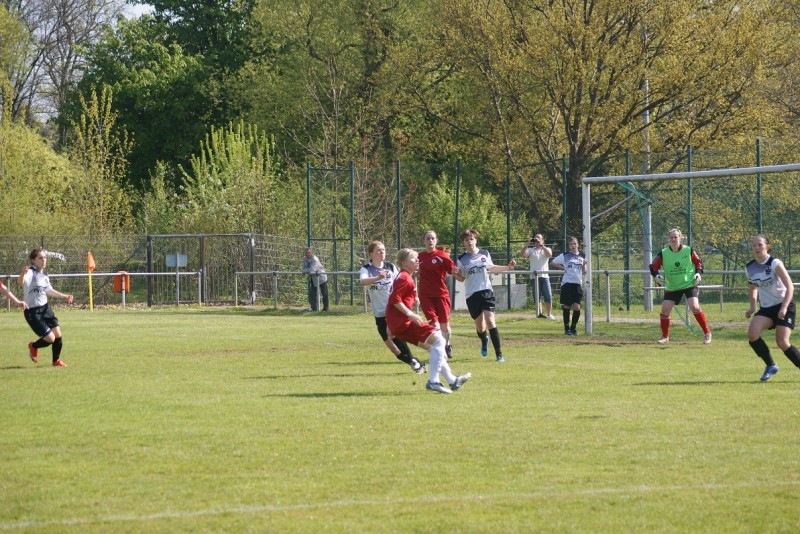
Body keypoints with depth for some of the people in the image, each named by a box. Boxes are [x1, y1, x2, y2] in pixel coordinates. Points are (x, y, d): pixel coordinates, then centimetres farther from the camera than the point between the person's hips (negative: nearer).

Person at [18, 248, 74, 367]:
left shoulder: (44, 274, 8)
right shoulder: (30, 273, -18)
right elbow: (20, 281, -41)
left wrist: (64, 297, 30)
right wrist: (22, 274, -64)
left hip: (45, 308, 7)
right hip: (33, 312, -7)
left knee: (58, 335, 2)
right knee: (50, 338, -10)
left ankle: (56, 360, 26)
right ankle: (33, 347, 23)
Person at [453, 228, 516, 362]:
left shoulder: (484, 254, 3)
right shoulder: (462, 259, -1)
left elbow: (491, 268, 21)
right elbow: (462, 278, 7)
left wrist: (507, 267, 12)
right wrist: (455, 274, -15)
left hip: (486, 291, 0)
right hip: (471, 295, 0)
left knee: (490, 321, -15)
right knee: (480, 326, 5)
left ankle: (499, 353, -13)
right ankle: (484, 341, 41)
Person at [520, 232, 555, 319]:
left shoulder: (546, 249, 11)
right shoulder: (531, 250, 12)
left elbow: (549, 254, -12)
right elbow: (522, 254, -3)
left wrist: (541, 245, -14)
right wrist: (527, 244, -8)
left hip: (544, 276, -1)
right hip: (534, 276, 1)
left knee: (548, 297, -5)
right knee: (537, 297, 4)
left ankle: (549, 314, 1)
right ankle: (539, 313, 10)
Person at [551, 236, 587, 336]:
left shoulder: (581, 257, 12)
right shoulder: (565, 256, 4)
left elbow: (584, 272, 13)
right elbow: (553, 262, 11)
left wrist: (584, 265, -5)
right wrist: (563, 267, 2)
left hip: (578, 283, 2)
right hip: (567, 283, -2)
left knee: (577, 307, -7)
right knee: (566, 307, 0)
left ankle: (573, 327, 10)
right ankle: (567, 328, 10)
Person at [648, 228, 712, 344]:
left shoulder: (688, 251, -6)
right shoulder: (663, 254, -5)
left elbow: (698, 262, 8)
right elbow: (653, 267, 3)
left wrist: (698, 273, -7)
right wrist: (657, 276, -15)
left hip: (689, 284, -3)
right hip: (672, 287, 3)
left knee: (694, 307, -19)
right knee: (664, 310, -3)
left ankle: (707, 333, -7)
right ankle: (665, 337, 17)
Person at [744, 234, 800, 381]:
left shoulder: (774, 263, -16)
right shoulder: (749, 268, 2)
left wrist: (784, 308, -30)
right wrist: (752, 307, 4)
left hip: (784, 306, -5)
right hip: (766, 308, 5)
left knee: (782, 342, -18)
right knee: (752, 333, -19)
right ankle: (770, 366, -1)